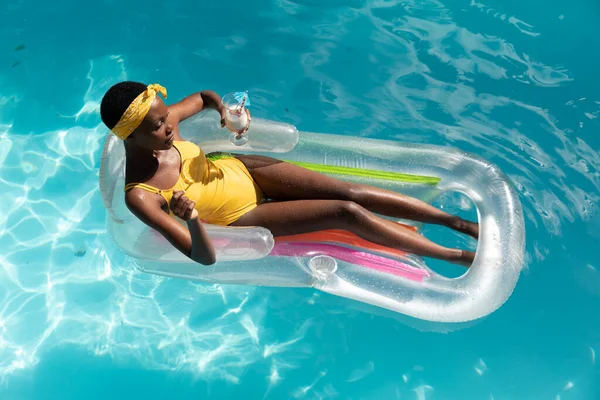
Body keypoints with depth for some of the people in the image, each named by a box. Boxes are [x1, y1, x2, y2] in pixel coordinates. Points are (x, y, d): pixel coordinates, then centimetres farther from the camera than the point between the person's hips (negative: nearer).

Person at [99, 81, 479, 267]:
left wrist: (225, 114, -13)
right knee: (347, 213, -15)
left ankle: (461, 222, 4)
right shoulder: (139, 195, -27)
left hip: (239, 170, 5)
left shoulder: (165, 120, -13)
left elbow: (204, 97, 9)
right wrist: (192, 220, -49)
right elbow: (206, 258, -28)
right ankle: (459, 255, 0)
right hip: (241, 216, -5)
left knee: (351, 192, -8)